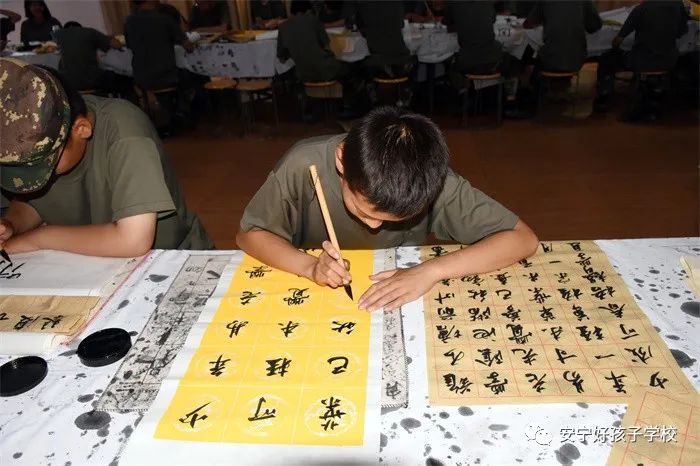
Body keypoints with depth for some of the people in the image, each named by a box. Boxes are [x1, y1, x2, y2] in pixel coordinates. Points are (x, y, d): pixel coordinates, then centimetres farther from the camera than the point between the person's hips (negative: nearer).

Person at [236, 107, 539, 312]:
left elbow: (523, 239, -21)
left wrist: (431, 271, -33)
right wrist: (311, 266, -29)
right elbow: (249, 234, -12)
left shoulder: (430, 180, -24)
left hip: (399, 305, 1)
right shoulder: (303, 166, -26)